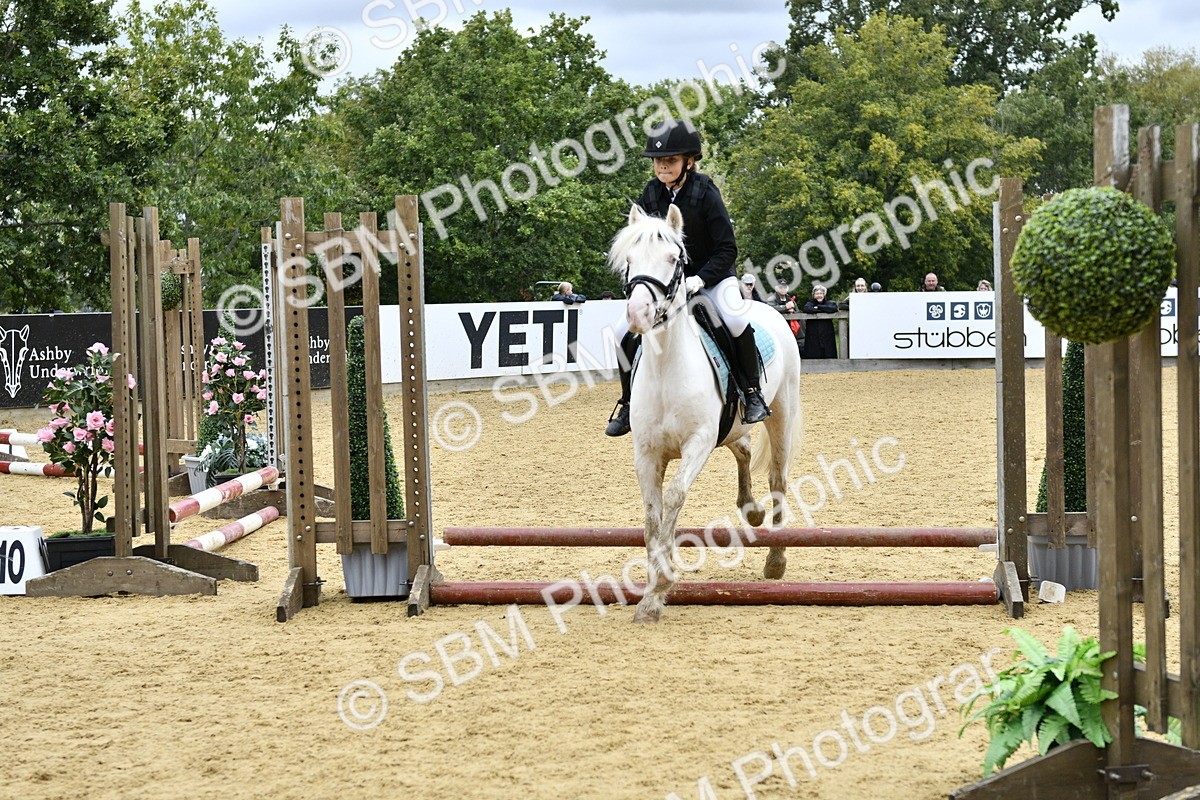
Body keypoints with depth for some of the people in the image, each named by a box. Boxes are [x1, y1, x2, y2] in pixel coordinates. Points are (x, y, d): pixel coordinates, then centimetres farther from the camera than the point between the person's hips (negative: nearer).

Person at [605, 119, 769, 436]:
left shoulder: (706, 193, -17)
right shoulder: (650, 194, -5)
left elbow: (727, 249, -16)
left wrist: (700, 279, -27)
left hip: (711, 272, -4)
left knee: (736, 320, -33)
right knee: (624, 331, -9)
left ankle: (752, 393, -15)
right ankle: (628, 402, 9)